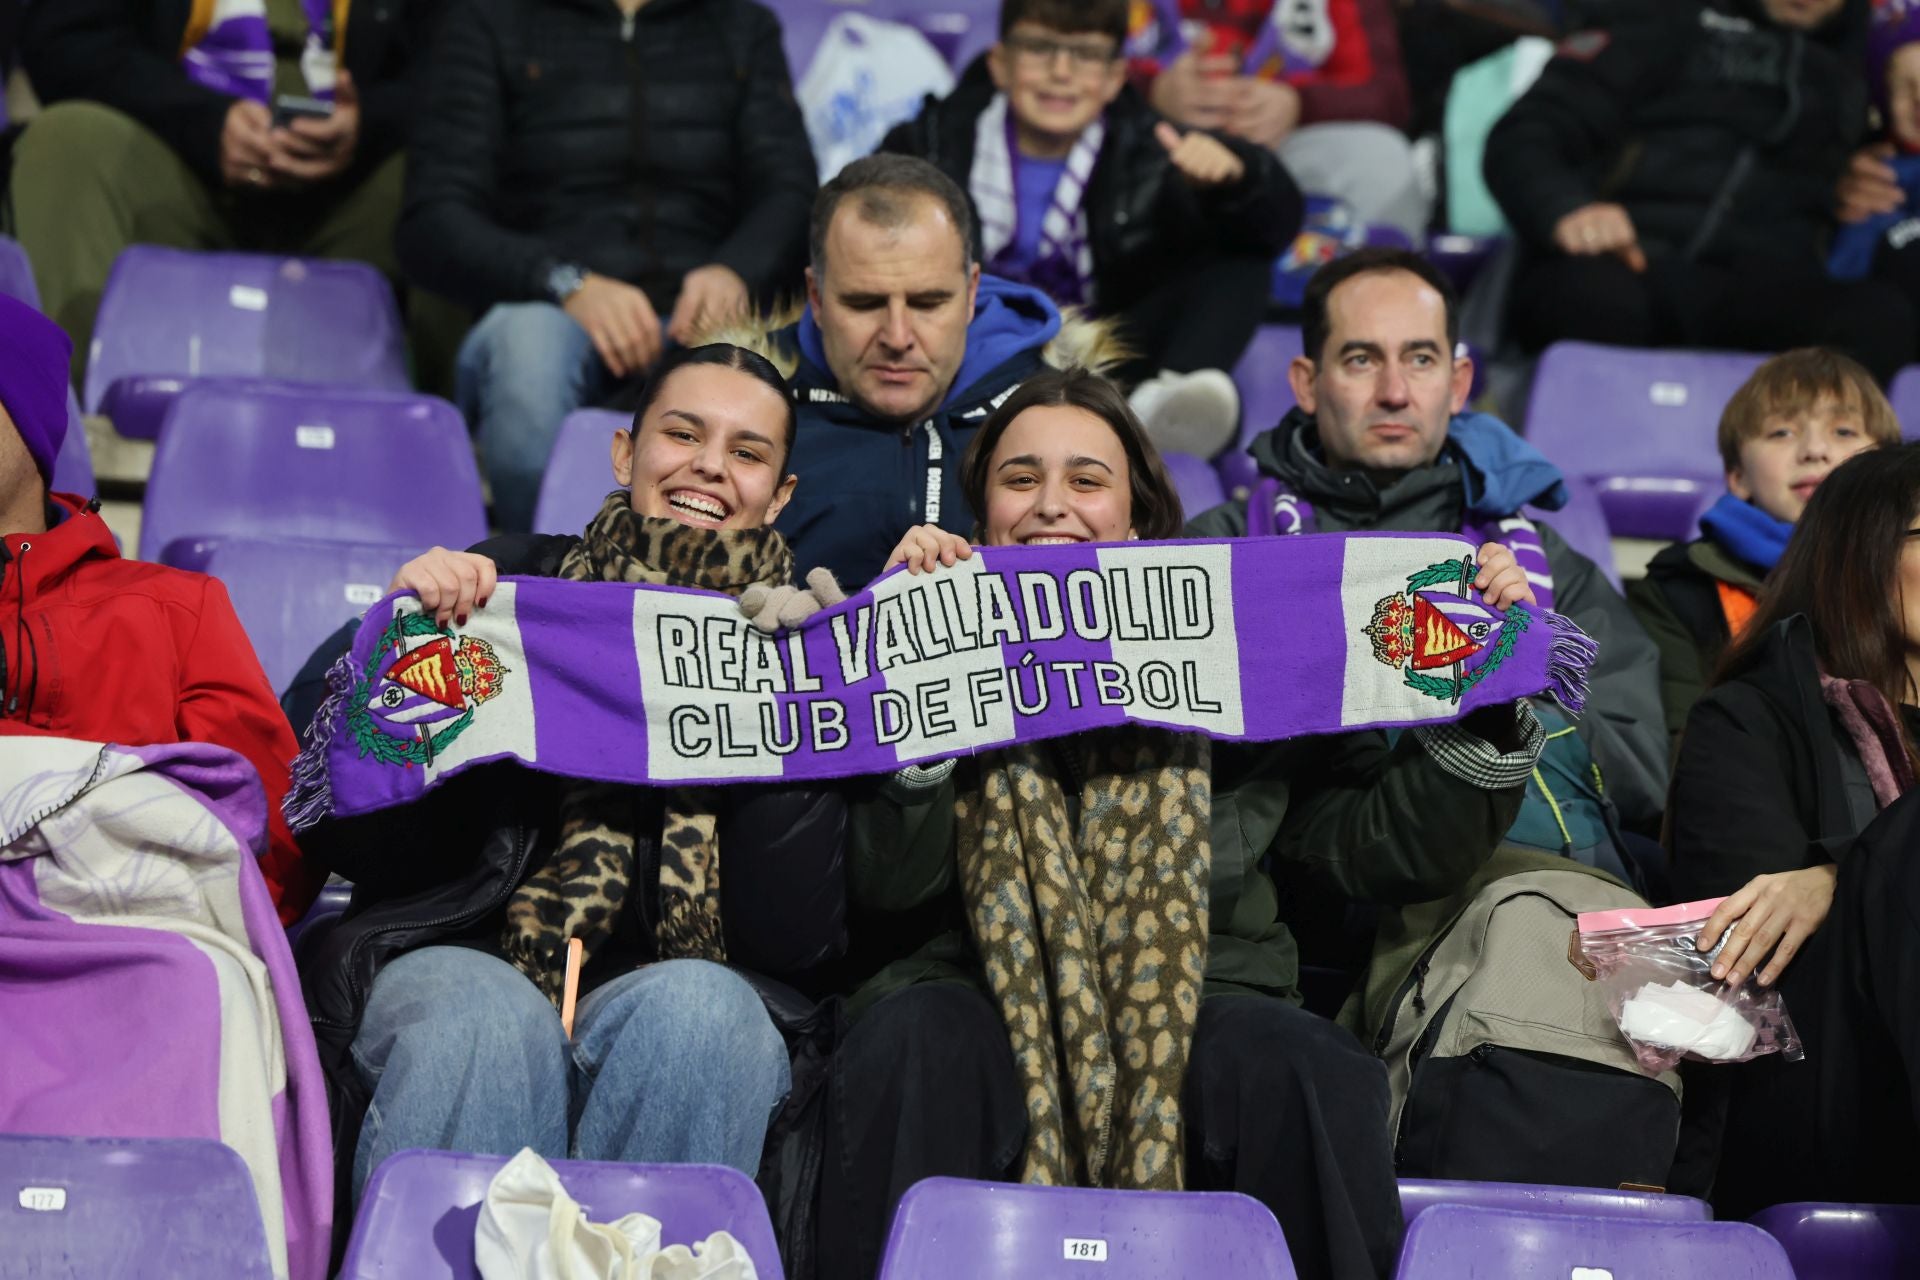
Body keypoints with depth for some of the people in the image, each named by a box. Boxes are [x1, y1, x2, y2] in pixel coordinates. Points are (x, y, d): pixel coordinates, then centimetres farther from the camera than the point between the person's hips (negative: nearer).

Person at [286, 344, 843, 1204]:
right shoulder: (506, 583, 12)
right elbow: (334, 829, 6)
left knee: (698, 1007, -34)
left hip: (674, 983, 1)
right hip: (457, 957, 0)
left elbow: (794, 938, 2)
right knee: (487, 1019, -35)